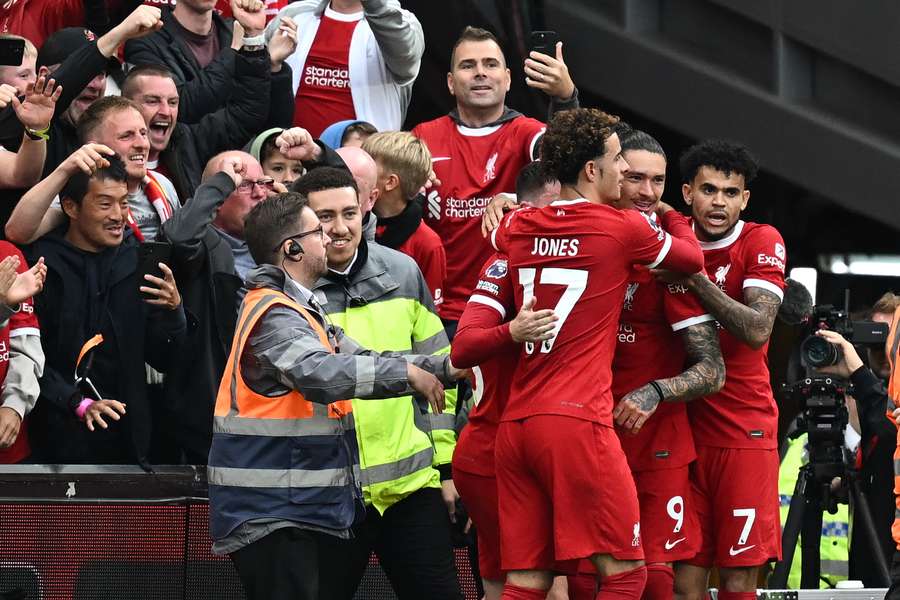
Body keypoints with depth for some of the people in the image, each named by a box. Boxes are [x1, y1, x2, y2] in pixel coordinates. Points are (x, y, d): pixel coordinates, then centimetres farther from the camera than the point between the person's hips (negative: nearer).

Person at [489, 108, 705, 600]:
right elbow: (693, 258, 17)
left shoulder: (517, 228, 12)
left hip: (514, 425, 7)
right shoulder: (625, 229, -3)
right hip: (576, 421, -7)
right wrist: (671, 215, 35)